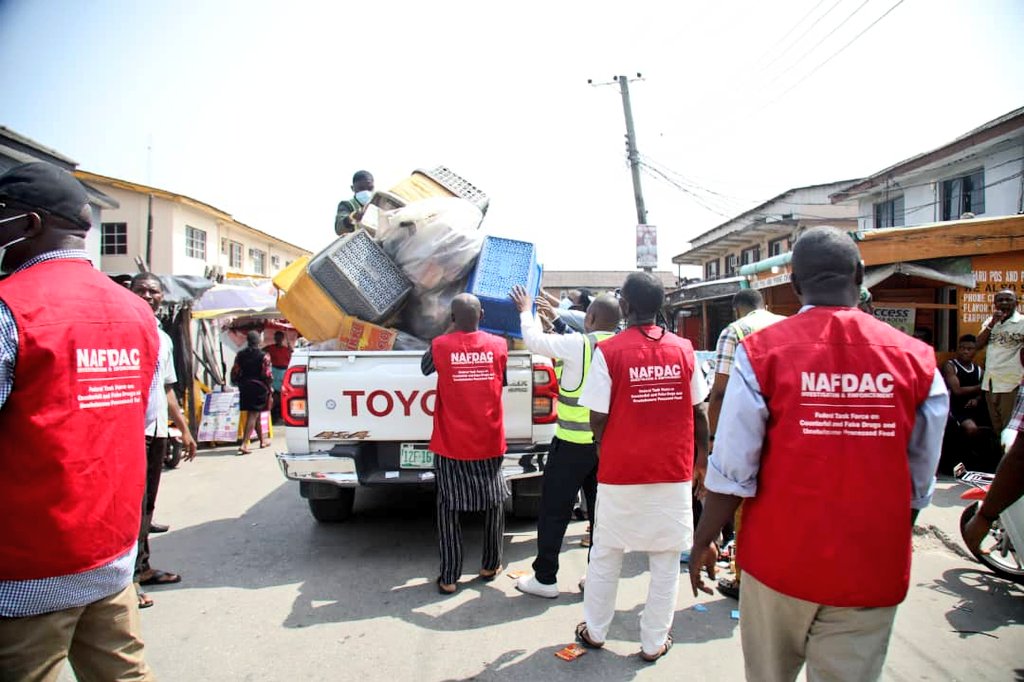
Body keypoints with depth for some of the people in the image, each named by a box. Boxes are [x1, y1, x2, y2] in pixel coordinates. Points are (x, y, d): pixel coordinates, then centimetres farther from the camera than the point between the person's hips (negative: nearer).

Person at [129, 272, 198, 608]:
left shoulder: (164, 338, 17)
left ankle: (143, 567, 25)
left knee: (147, 502, 15)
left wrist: (184, 429, 21)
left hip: (157, 430, 8)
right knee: (135, 503, -7)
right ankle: (131, 577, -1)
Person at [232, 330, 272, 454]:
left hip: (245, 388, 5)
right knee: (253, 415, -5)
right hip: (259, 388, -5)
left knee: (256, 415, 18)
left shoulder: (240, 355, 4)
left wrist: (238, 383, 19)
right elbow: (267, 375, -13)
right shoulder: (263, 356, -10)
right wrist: (269, 387, 2)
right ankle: (244, 444, -15)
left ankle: (262, 441, 31)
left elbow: (235, 372, 4)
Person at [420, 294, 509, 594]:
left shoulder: (441, 345, -10)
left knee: (448, 507, 8)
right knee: (494, 503, 18)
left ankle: (449, 577, 11)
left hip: (451, 445, -2)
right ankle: (490, 565, 29)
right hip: (489, 443, 2)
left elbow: (425, 368, 11)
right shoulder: (499, 345, -4)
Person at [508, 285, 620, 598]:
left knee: (554, 511, 7)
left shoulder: (577, 345, -14)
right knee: (600, 511, 15)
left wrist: (526, 311, 16)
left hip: (573, 444, -5)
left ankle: (545, 578, 16)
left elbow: (533, 339, -2)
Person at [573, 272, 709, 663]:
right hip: (674, 471, 2)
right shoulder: (683, 350, -3)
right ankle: (654, 642, 26)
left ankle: (595, 632, 32)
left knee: (606, 556, 16)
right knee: (666, 561, 14)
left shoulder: (609, 351, -12)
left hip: (621, 472, -2)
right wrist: (702, 455, 17)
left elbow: (597, 418, -11)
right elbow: (699, 413, 3)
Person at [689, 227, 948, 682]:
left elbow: (732, 471, -14)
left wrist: (703, 542, 1)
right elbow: (920, 484, 0)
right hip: (872, 572, 1)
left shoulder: (761, 352, -13)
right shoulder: (916, 360, -7)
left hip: (779, 559, -1)